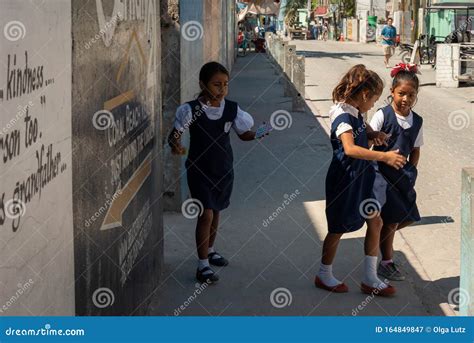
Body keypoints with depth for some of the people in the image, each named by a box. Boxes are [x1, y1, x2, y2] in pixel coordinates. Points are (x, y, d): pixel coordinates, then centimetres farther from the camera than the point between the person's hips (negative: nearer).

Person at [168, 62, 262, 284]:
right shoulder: (191, 110, -16)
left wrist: (257, 135, -14)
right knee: (206, 214, -10)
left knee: (215, 211, 19)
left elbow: (243, 134, 6)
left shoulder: (231, 109, -5)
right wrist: (175, 146, -35)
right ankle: (203, 264, -1)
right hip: (199, 170, -4)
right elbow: (175, 134, -13)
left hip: (223, 169, 5)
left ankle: (210, 250, 41)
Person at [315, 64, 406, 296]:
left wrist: (374, 134, 5)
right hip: (343, 181, -9)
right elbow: (350, 149, -37)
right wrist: (384, 157, -38)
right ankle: (324, 276, 25)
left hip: (360, 179, 9)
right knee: (338, 229, 6)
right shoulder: (343, 116, -23)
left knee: (375, 222, 9)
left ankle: (370, 279, 17)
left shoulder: (356, 114, 6)